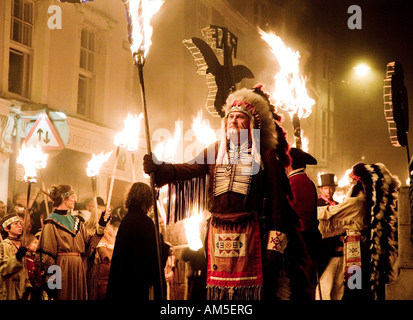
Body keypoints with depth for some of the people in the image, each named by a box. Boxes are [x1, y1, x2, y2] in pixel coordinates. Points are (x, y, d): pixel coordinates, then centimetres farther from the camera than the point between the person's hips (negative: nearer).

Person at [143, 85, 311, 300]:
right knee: (219, 290, 3)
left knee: (248, 290, -6)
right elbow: (189, 169, 4)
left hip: (249, 233, -3)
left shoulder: (265, 156, 4)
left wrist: (275, 242, -8)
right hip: (218, 232, 3)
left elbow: (277, 200, -1)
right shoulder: (216, 151, 15)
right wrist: (158, 168, -15)